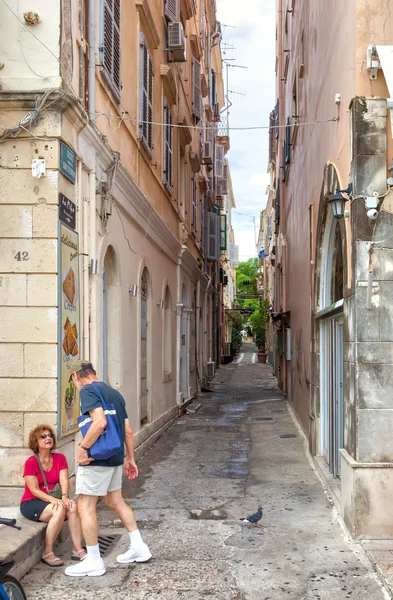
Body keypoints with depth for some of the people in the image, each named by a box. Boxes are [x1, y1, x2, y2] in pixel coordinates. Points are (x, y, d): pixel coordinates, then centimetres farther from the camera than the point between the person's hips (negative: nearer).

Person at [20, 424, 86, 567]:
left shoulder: (60, 458, 3)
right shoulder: (31, 462, -11)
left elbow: (64, 480, -7)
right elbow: (34, 490, -16)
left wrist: (64, 496, -28)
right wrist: (53, 499, -30)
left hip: (54, 500, 4)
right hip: (31, 503, -4)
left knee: (73, 506, -26)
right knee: (59, 510, -33)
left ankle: (77, 550, -24)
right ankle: (47, 553, -23)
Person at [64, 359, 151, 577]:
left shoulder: (88, 390, -12)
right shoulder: (114, 393, 14)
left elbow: (100, 422, -27)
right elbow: (128, 431, 15)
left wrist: (82, 447, -19)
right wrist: (129, 458, 21)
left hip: (97, 459, -9)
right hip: (115, 457, 9)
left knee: (85, 506, 1)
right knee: (116, 501, 21)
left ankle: (94, 561, 7)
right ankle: (138, 547, 27)